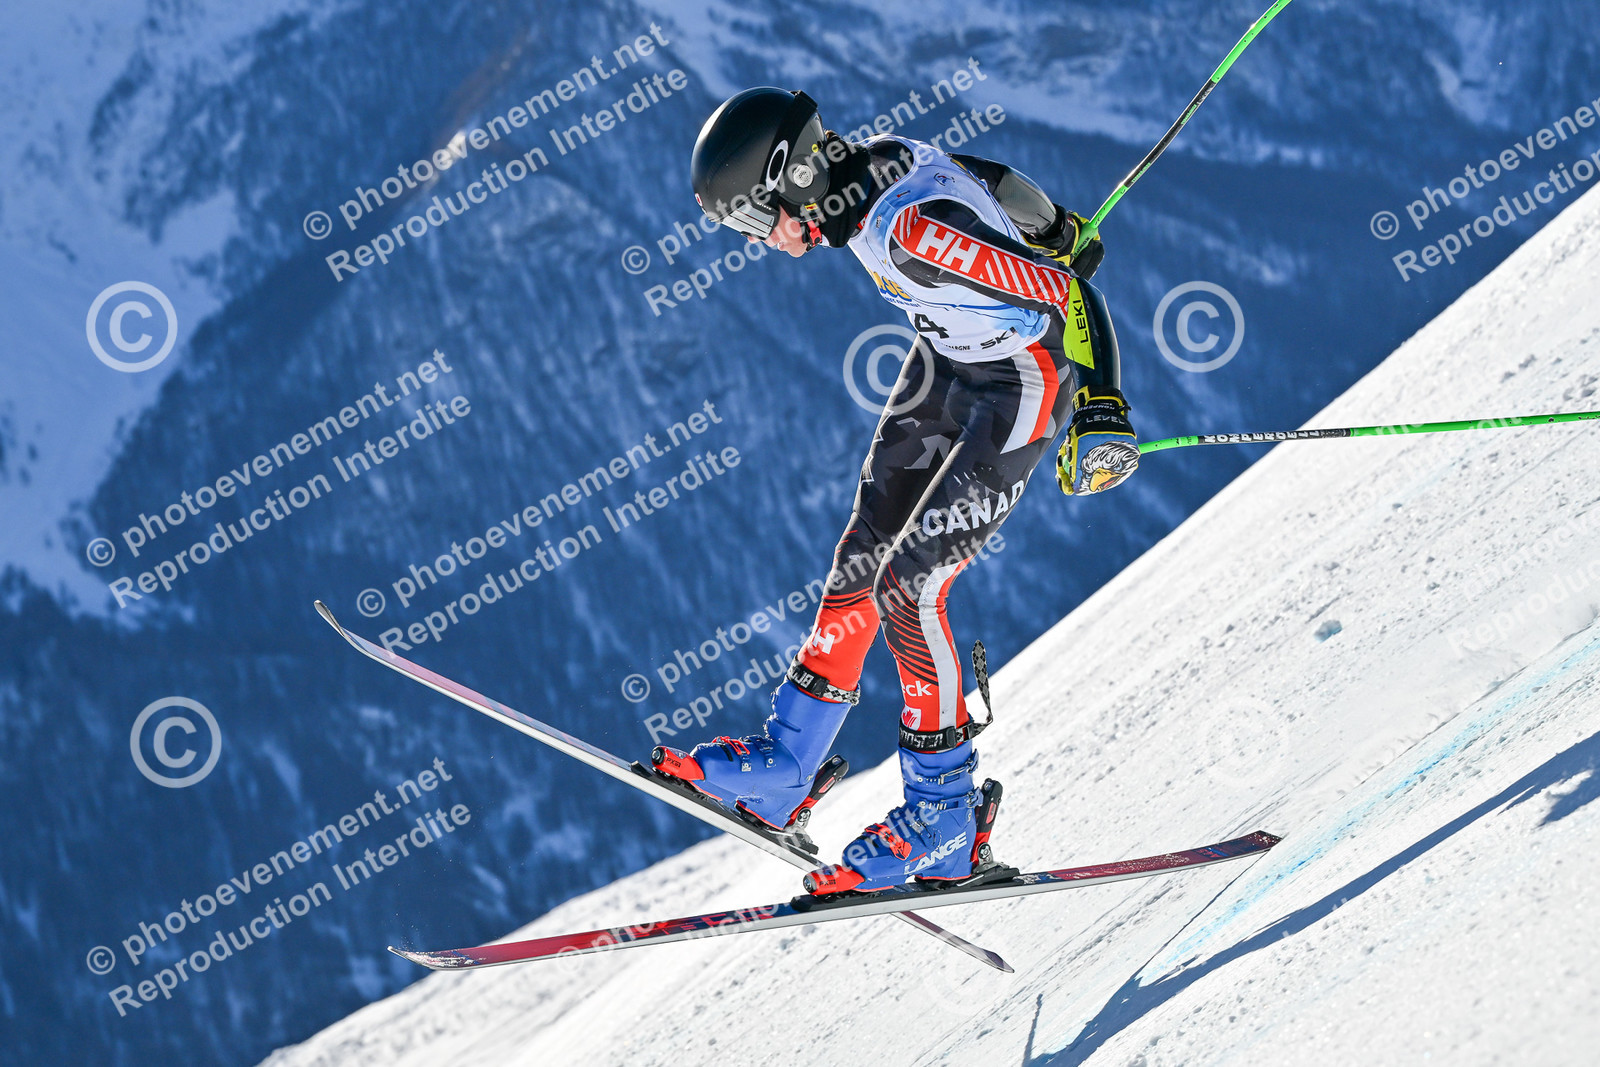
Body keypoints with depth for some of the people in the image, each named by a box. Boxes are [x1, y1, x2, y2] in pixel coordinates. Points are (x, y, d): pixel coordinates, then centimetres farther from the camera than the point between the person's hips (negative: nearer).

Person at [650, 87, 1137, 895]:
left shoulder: (914, 229, -34)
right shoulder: (864, 169, -8)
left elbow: (1069, 296, -32)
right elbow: (975, 205, 12)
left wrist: (1101, 414, -37)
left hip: (1019, 389, -9)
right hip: (946, 365, 9)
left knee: (906, 586, -13)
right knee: (861, 562, 7)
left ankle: (945, 817, -1)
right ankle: (781, 773, 16)